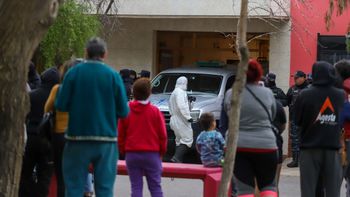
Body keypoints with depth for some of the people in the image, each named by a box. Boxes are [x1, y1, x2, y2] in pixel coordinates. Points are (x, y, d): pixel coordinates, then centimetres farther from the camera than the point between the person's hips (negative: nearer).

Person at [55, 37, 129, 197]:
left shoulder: (73, 73, -4)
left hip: (78, 137, 0)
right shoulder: (113, 75, -3)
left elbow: (60, 105, -6)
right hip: (106, 139, 1)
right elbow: (123, 111, -3)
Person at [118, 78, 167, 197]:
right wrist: (162, 151, 13)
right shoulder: (155, 111, -5)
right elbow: (162, 135, -2)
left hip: (132, 154, 1)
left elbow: (120, 134, 2)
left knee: (136, 186, 5)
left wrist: (123, 150, 16)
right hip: (152, 154, -1)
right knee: (155, 187, 4)